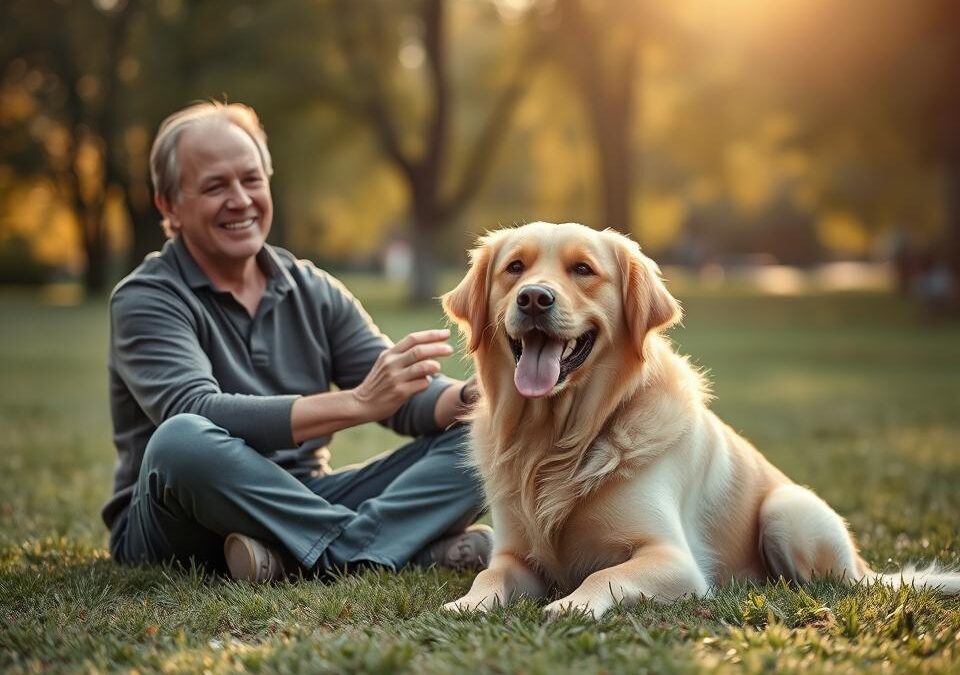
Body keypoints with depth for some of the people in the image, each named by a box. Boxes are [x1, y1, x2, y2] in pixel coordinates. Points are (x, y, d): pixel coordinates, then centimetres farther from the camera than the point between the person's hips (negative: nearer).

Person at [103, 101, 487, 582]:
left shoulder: (314, 292, 9)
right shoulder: (146, 301, -7)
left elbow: (408, 400, 3)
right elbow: (197, 415, -25)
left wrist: (473, 396, -22)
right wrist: (357, 402, -35)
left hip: (300, 508, 5)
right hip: (172, 532, -5)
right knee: (181, 441, -37)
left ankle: (314, 555, -31)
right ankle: (414, 546, -28)